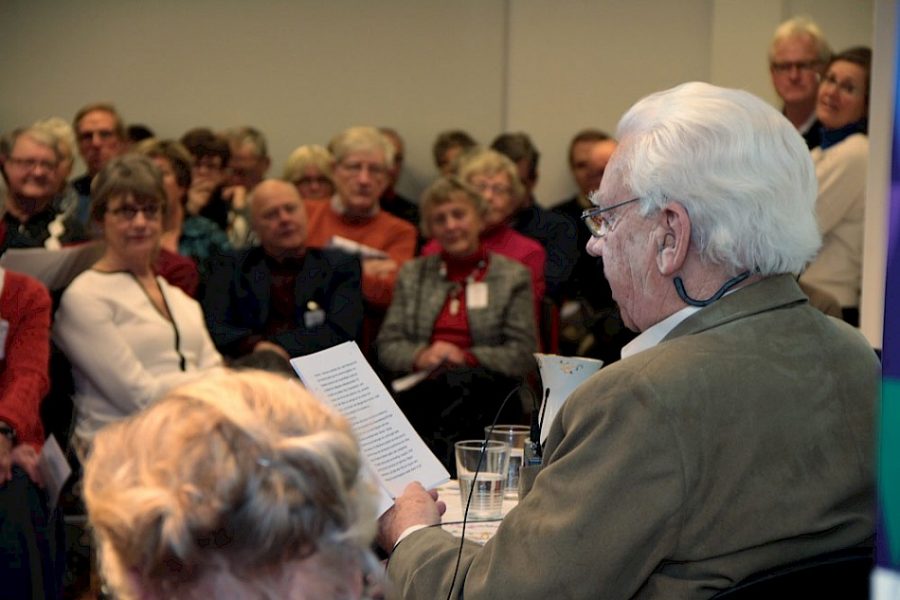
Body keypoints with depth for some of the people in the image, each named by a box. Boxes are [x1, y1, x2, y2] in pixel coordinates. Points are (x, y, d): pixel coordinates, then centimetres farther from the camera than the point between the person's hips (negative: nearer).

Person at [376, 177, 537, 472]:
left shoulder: (513, 276, 12)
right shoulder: (412, 274, 22)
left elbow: (522, 356, 2)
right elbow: (387, 346, 15)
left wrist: (466, 357, -13)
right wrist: (420, 356, -8)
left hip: (483, 392, -1)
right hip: (421, 389, 1)